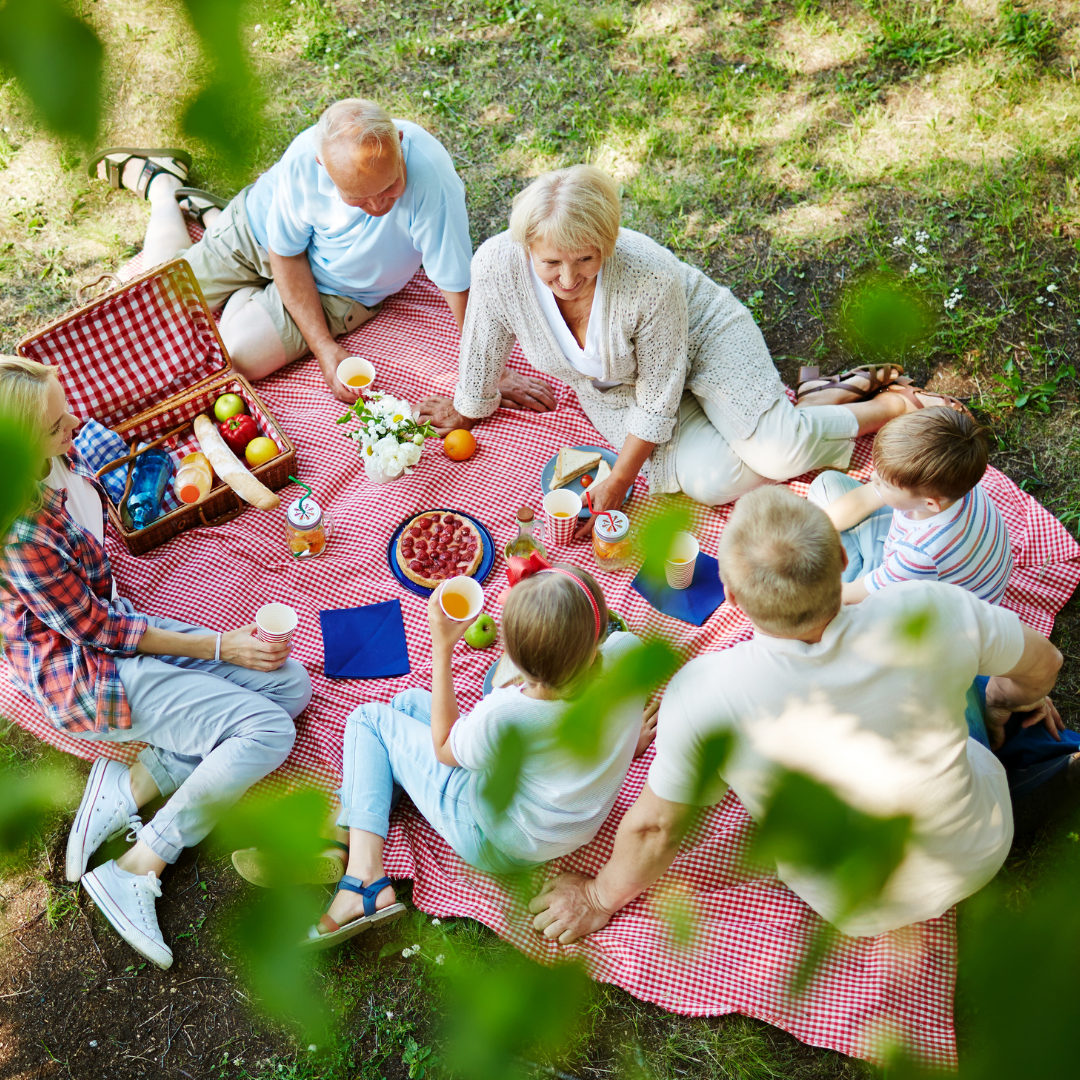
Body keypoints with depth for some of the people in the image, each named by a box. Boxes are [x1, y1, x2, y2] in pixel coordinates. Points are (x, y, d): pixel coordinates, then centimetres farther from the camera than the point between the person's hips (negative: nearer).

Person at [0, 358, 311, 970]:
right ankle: (135, 872, -7)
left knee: (292, 686, -2)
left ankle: (132, 785, -3)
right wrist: (218, 647, -16)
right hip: (83, 673, -9)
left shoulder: (57, 456, -8)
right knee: (267, 731, -18)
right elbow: (97, 631, -20)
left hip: (115, 624, 9)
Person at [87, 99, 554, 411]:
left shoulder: (430, 176, -41)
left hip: (335, 288, 0)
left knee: (237, 358, -15)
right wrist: (326, 349, -24)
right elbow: (286, 256, -18)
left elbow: (460, 287, -34)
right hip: (261, 229, 1)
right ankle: (161, 181, 35)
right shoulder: (304, 157, -33)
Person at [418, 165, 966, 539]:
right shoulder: (497, 267, -31)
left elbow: (658, 399, -24)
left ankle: (890, 402, 5)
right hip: (610, 387, 4)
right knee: (714, 481, -21)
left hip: (703, 334, -3)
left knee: (778, 455, -26)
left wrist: (619, 481, -18)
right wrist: (469, 411, 7)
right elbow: (483, 352, -9)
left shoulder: (650, 279, -38)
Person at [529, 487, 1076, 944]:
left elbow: (655, 828, -19)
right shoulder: (929, 613, -33)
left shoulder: (702, 694, -37)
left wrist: (601, 895, 3)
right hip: (981, 857, 1)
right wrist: (1015, 694, 16)